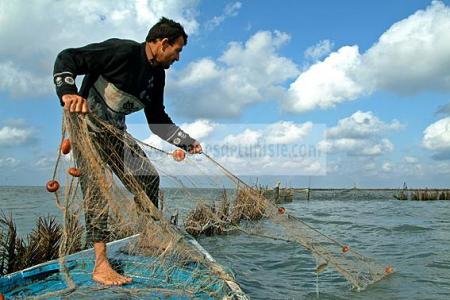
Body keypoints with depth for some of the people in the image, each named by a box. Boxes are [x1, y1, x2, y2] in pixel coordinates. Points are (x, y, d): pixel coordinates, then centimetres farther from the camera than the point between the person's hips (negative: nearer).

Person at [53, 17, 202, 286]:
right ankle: (101, 266, -18)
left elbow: (157, 119, 15)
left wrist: (187, 142, 11)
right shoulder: (121, 51, -18)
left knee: (148, 178, 3)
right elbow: (67, 58, -22)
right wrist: (68, 93, -39)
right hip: (87, 128, -8)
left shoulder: (157, 74, 6)